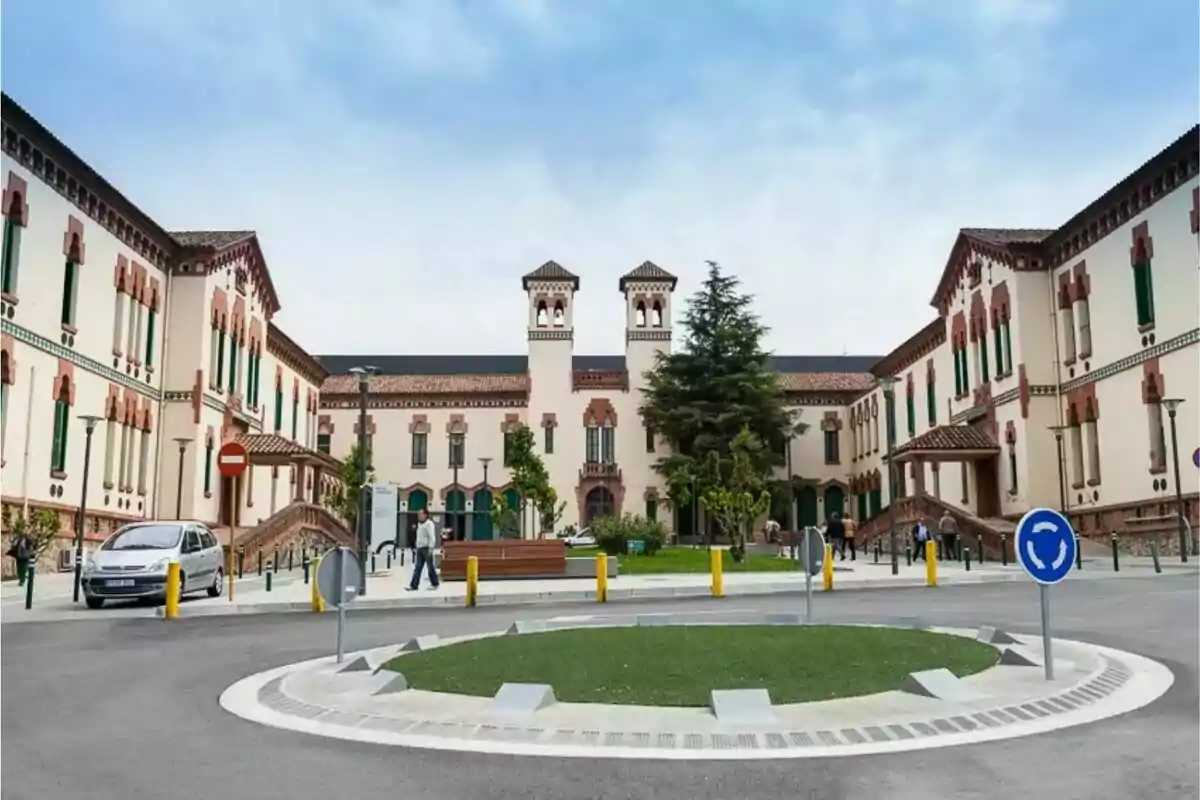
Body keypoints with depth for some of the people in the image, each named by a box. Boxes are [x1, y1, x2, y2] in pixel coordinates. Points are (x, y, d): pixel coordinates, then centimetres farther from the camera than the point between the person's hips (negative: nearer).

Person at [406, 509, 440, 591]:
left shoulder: (429, 524, -11)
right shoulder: (420, 524, 17)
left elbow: (432, 537, -18)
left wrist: (431, 548, -24)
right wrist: (417, 547, 19)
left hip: (426, 548, -8)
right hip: (420, 548, 8)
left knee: (430, 567, 1)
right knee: (417, 568, 3)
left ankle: (434, 584, 12)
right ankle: (414, 585, 0)